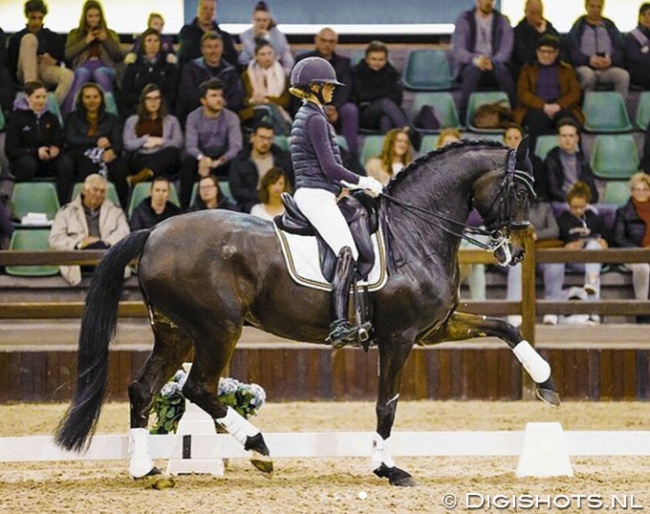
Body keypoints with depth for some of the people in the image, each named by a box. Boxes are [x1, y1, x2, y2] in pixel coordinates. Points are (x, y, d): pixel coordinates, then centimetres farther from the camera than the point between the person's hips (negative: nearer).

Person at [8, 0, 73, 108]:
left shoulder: (54, 38, 19)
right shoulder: (16, 38, 14)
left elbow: (62, 61, 16)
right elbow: (11, 66, 8)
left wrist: (53, 61, -6)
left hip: (47, 71, 1)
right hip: (26, 74, -1)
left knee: (69, 76, -34)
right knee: (30, 38, -24)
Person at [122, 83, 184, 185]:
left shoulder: (171, 120, 24)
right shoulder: (132, 121, 24)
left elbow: (178, 143, 8)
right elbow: (127, 144, 8)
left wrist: (160, 142, -4)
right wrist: (146, 140, -1)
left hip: (163, 161, 0)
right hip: (140, 160, 0)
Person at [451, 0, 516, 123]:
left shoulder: (502, 20, 8)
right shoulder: (464, 19, 3)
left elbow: (506, 49, -3)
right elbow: (457, 49, -7)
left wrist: (492, 61, -25)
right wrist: (475, 60, -28)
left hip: (494, 66, 1)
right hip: (469, 64, -1)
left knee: (502, 71, -34)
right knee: (473, 71, -37)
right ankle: (463, 116, -37)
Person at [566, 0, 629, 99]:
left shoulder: (610, 26, 17)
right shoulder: (578, 27, 9)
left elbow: (620, 50, 11)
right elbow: (572, 52, 0)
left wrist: (610, 60, -12)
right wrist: (589, 60, -18)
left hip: (608, 68, 2)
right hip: (585, 67, -2)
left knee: (624, 75, -28)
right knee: (588, 74, -38)